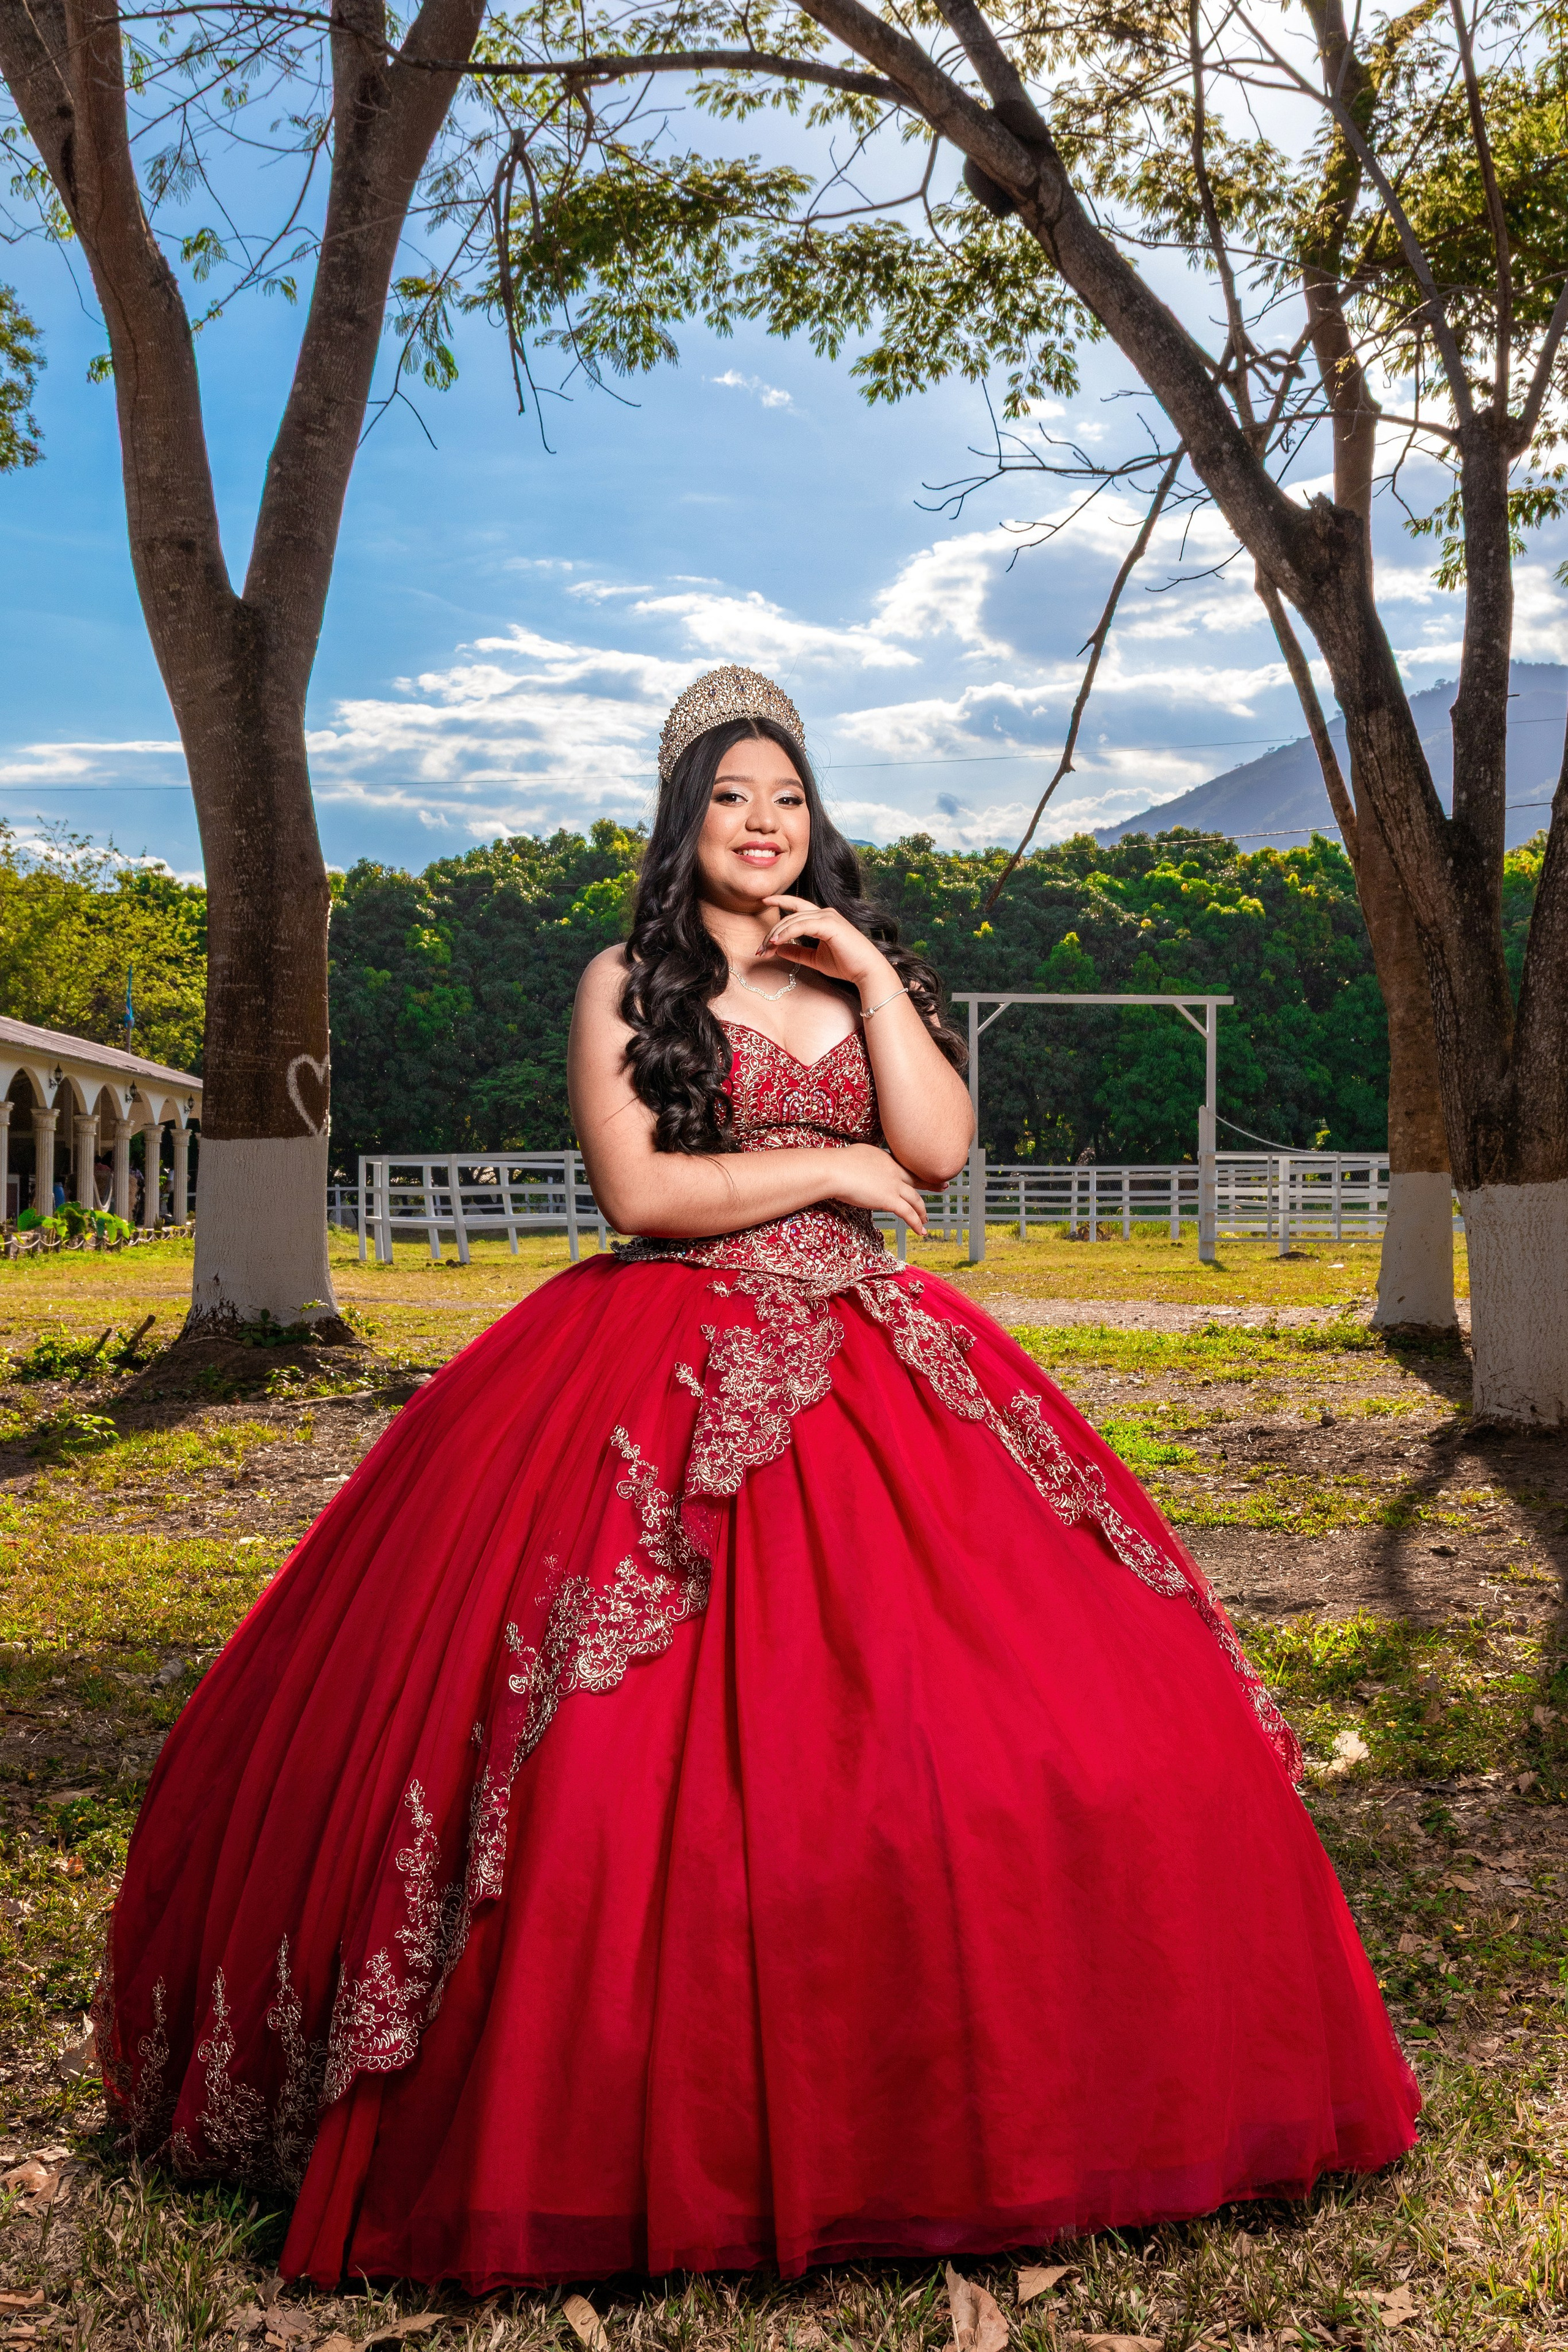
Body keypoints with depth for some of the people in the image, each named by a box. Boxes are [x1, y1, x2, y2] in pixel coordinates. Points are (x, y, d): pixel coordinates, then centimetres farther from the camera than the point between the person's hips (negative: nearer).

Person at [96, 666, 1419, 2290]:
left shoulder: (863, 973, 17)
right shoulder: (627, 984, 6)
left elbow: (941, 1148, 3)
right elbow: (638, 1193, -6)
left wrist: (872, 976, -1)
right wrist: (832, 1168, -3)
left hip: (867, 1373, 4)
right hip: (663, 1380, -3)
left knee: (1050, 1703, -6)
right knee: (647, 1752, -12)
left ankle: (956, 2091, 9)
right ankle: (641, 2130, 6)